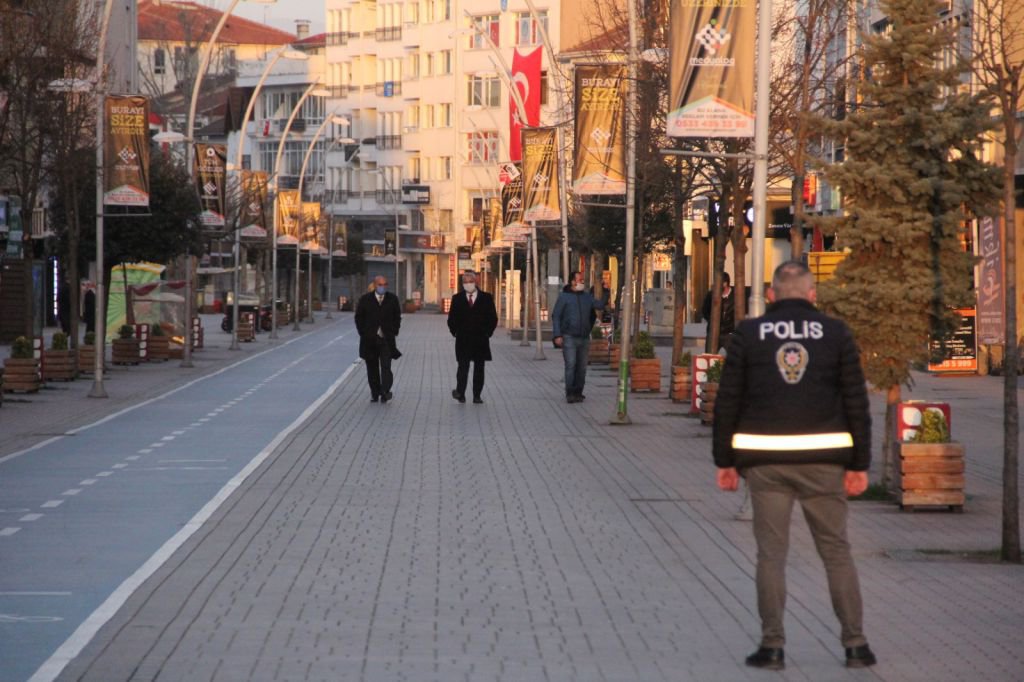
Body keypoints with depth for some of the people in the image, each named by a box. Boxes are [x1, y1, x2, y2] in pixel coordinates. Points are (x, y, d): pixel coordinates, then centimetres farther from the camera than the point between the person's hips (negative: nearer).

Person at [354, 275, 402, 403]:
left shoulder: (392, 299, 3)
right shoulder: (365, 299, 0)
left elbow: (397, 317, 12)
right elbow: (359, 318, 6)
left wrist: (394, 332, 2)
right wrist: (363, 334, -1)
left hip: (386, 339, -1)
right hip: (369, 339, 1)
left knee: (386, 366, -13)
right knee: (372, 368, 7)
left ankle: (385, 392, -20)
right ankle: (374, 393, 16)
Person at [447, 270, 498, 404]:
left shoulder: (486, 298, 4)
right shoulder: (457, 299, 6)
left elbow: (493, 318, 6)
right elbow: (451, 319, 10)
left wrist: (487, 332, 2)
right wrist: (455, 332, 3)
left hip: (480, 339, 1)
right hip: (463, 340, -1)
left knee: (479, 368, 4)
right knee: (463, 366, -11)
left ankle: (477, 396, 7)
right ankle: (460, 392, -15)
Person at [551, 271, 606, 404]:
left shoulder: (587, 297, 13)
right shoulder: (564, 297, 1)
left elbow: (600, 305, 3)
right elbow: (556, 316, -2)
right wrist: (557, 335, -11)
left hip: (584, 338, 5)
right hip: (569, 337, -5)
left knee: (581, 367, 6)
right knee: (571, 365, -13)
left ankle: (578, 393, 13)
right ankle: (570, 394, -12)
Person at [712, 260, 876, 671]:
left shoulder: (748, 334, 3)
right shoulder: (835, 334, 3)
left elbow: (727, 401, 2)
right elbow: (856, 402, 2)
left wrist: (724, 461, 7)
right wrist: (860, 464, 6)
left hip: (765, 460, 0)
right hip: (823, 460, 0)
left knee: (771, 553, 4)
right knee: (837, 552, 7)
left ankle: (772, 646, 1)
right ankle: (855, 644, 6)